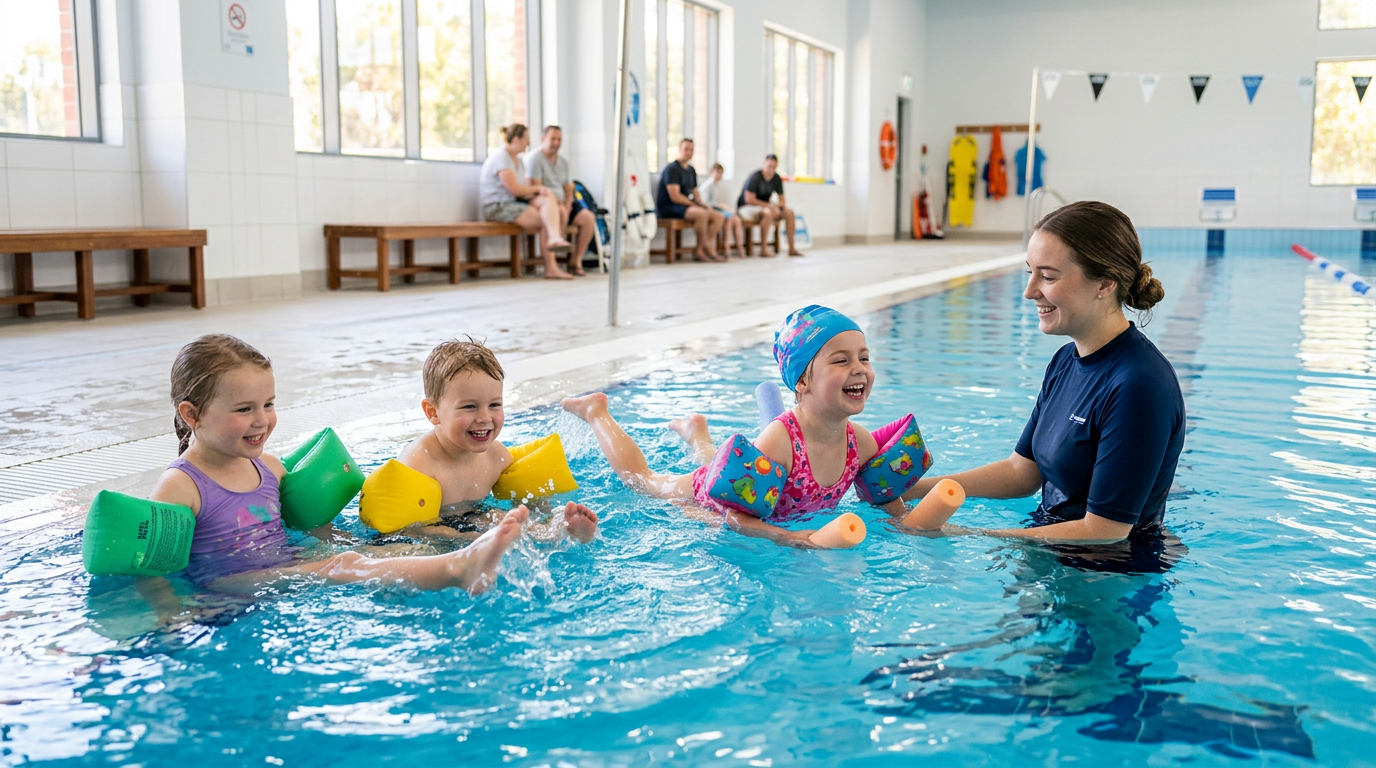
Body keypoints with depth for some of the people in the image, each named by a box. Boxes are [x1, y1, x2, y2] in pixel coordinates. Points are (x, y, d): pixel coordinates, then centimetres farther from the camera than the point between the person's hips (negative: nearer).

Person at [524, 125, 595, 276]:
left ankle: (576, 260, -8)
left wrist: (566, 206, -7)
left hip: (561, 205, 7)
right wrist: (557, 203, -21)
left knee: (588, 217, -13)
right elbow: (535, 189, -15)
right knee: (558, 214, -37)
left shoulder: (563, 162, 19)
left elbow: (568, 190, 15)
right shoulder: (534, 158, -6)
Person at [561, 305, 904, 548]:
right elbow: (737, 516, -39)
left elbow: (886, 498, -10)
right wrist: (788, 537, -52)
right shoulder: (777, 442, -46)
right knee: (640, 479, 24)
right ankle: (596, 412, 44)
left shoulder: (861, 442, -27)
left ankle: (695, 432, 64)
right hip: (706, 499, -5)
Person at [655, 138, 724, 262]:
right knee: (701, 213, -33)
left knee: (718, 217, -5)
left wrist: (703, 204, -1)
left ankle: (699, 250, -15)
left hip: (686, 205, 9)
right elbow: (675, 197, -19)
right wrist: (695, 205, -15)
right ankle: (709, 249, -18)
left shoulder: (691, 170, 17)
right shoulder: (672, 168, -11)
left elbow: (695, 194, 20)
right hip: (667, 208, -9)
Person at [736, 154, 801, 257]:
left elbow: (782, 199, 8)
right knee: (767, 212, -37)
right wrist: (768, 205, -27)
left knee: (789, 212, -8)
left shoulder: (776, 178, 2)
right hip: (746, 208, -8)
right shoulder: (755, 177, -19)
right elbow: (749, 199, -24)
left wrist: (781, 204, -18)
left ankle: (791, 249, -7)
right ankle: (764, 249, -34)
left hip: (764, 206, 8)